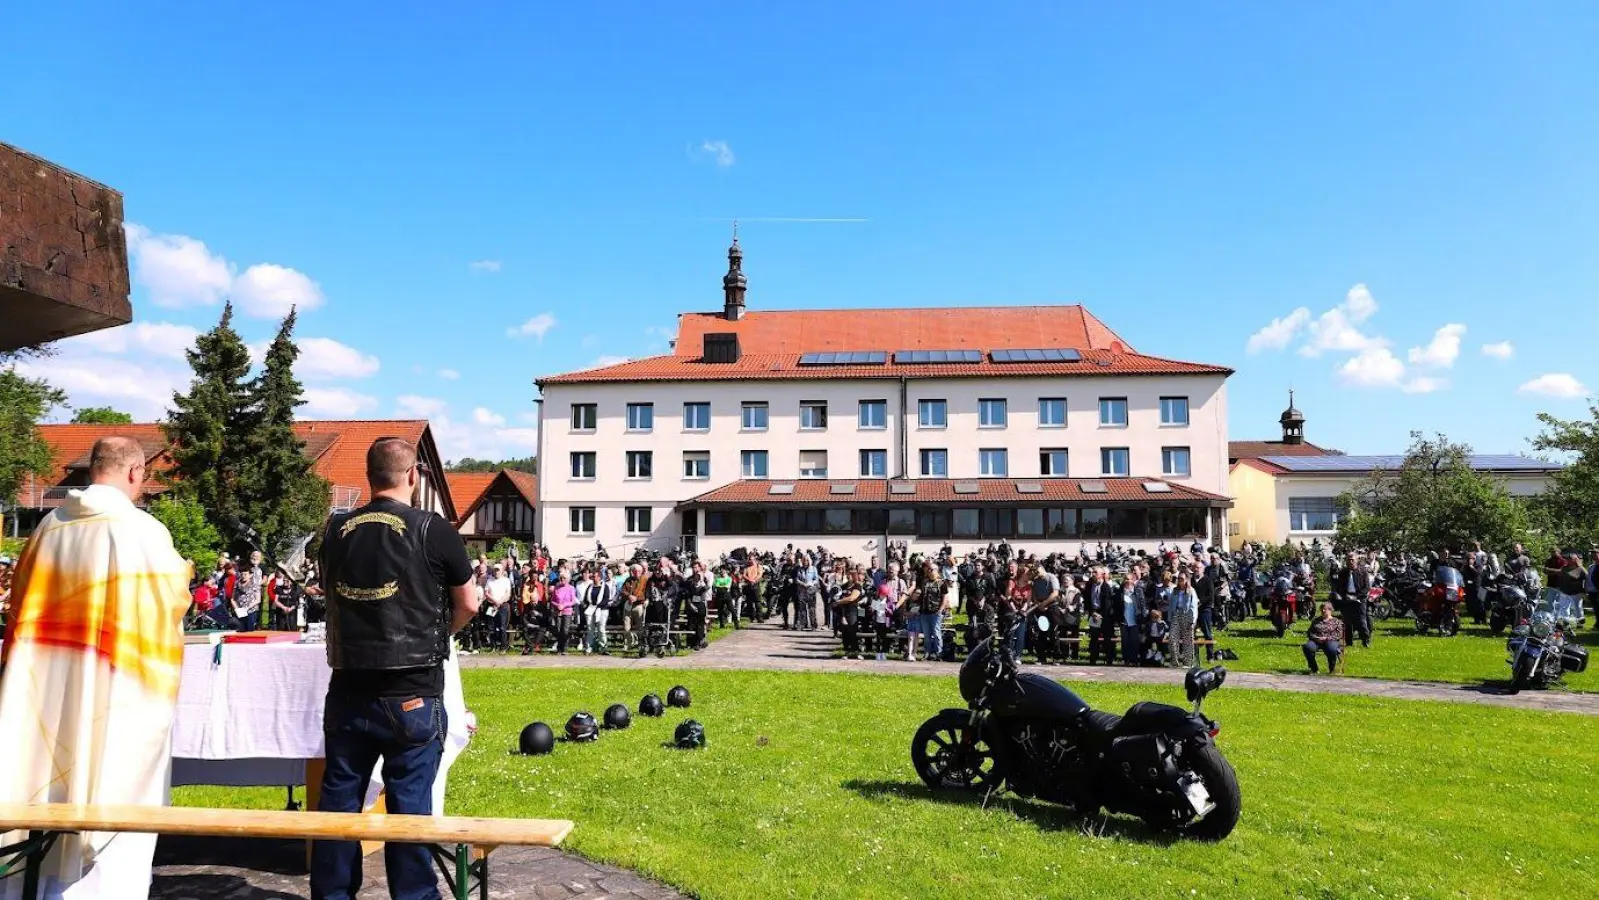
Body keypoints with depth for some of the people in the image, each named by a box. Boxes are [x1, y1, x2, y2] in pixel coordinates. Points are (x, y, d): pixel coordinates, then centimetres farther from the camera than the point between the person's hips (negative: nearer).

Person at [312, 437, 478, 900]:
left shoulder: (336, 530, 1)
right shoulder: (433, 529, -11)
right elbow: (468, 605, -3)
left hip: (348, 691, 4)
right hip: (412, 694, -4)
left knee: (338, 798, 15)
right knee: (409, 803, 5)